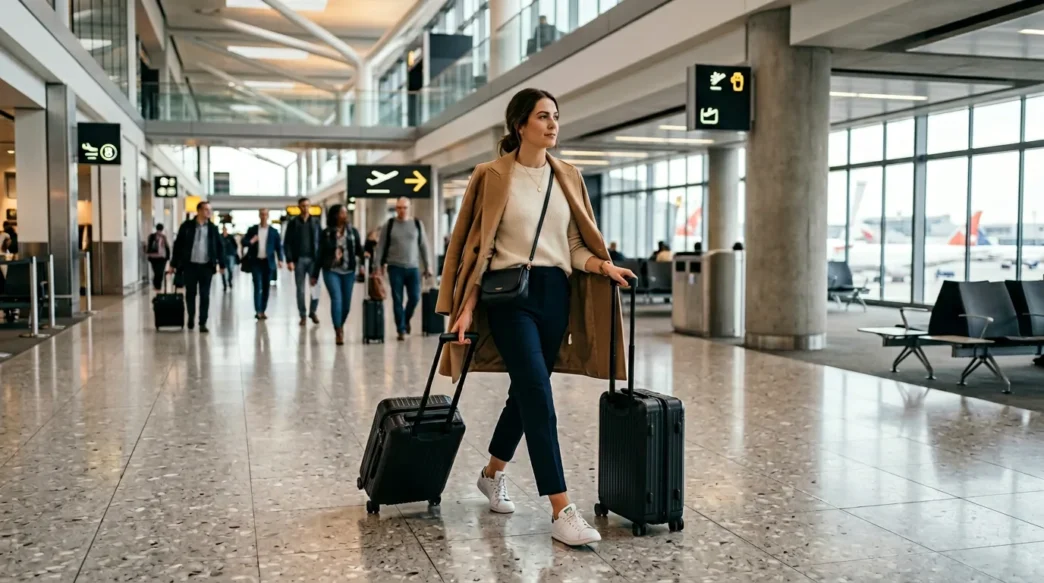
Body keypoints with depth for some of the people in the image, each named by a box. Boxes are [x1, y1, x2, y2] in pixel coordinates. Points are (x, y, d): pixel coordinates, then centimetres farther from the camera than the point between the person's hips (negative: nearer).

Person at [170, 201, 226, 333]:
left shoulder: (213, 228, 5)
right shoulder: (187, 226, 0)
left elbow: (219, 247, 8)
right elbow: (178, 245, 2)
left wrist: (222, 264, 3)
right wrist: (173, 264, 1)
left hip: (206, 266, 0)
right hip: (190, 265, 0)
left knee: (205, 295, -1)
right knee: (190, 293, 10)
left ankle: (203, 323, 2)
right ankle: (191, 318, 28)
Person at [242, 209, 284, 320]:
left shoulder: (273, 231, 5)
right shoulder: (252, 230, 6)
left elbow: (278, 246, 3)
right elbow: (244, 241, 6)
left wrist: (280, 259, -9)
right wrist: (250, 241, -16)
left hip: (268, 262, 1)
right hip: (256, 262, -1)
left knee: (266, 287, 4)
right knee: (257, 286, -9)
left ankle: (263, 311, 12)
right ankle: (258, 311, -11)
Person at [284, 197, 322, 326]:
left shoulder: (316, 222, 7)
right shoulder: (293, 223, 3)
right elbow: (287, 243, 1)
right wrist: (289, 260, -7)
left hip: (313, 259, 1)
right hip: (299, 259, -1)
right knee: (301, 289, 3)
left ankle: (312, 311, 14)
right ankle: (303, 315, 11)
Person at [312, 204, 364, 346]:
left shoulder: (353, 232, 4)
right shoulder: (326, 234, 0)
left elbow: (359, 249, 2)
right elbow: (320, 255, 5)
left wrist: (361, 263, -16)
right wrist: (315, 275, 6)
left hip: (349, 272, 2)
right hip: (331, 271, -2)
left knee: (346, 303, 6)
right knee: (336, 299, -16)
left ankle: (340, 326, 32)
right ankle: (338, 332, -13)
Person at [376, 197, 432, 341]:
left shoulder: (417, 224, 6)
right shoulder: (389, 224, 2)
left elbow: (423, 246, 9)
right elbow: (381, 246, 3)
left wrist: (427, 266, 7)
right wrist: (379, 265, -2)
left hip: (413, 267, 1)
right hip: (395, 267, -1)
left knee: (415, 297, -3)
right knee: (397, 299, -2)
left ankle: (406, 320, 26)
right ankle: (401, 330, 6)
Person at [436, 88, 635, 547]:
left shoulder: (567, 178, 11)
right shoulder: (493, 177, -2)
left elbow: (575, 246, 12)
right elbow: (475, 246, -3)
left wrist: (605, 267, -7)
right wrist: (466, 307, -10)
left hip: (556, 293, 5)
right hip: (510, 292, -5)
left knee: (526, 390, 13)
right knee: (539, 396, -13)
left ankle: (492, 473, 38)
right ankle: (561, 511, -12)